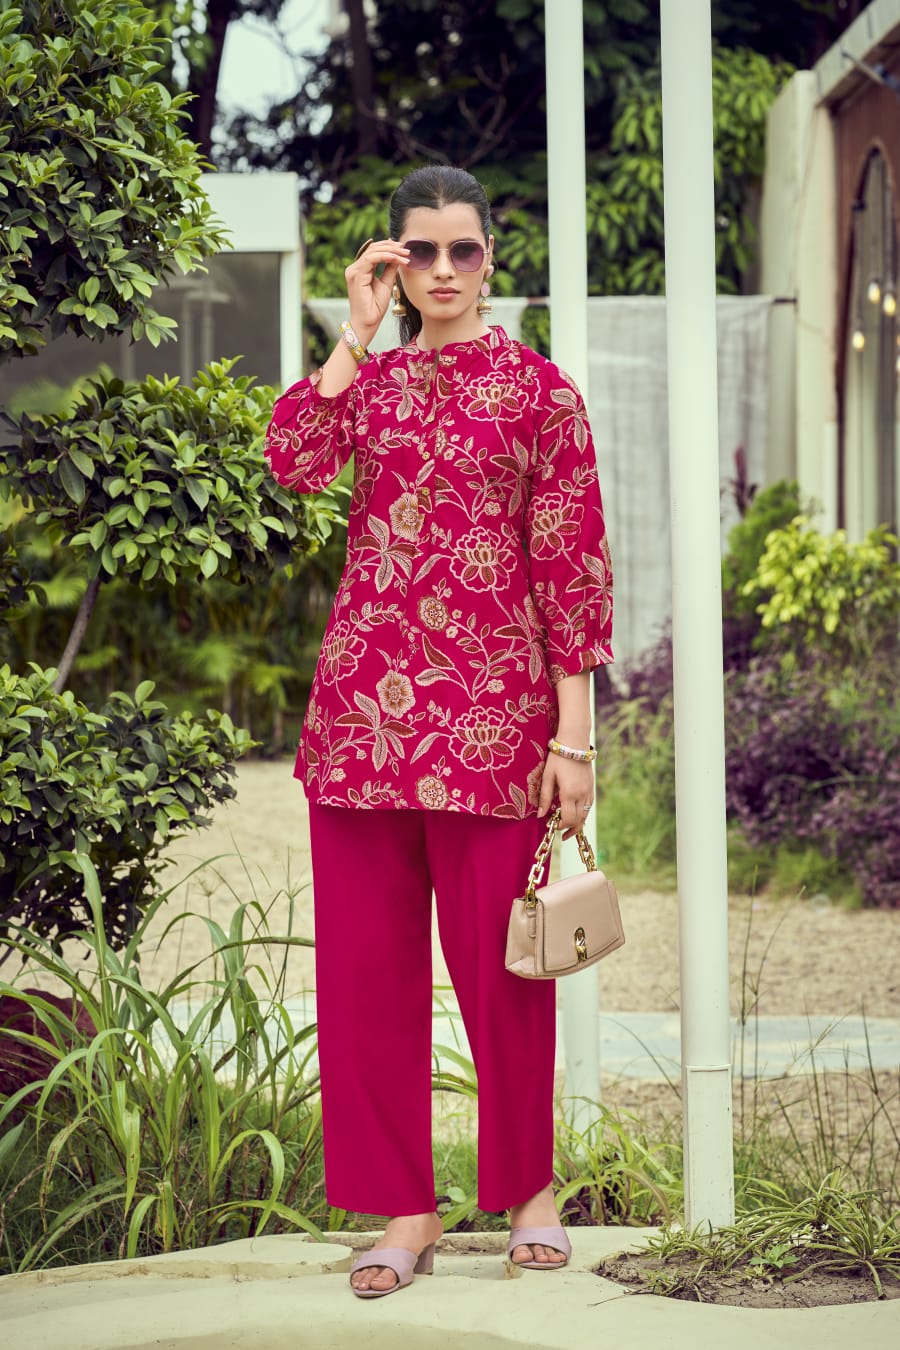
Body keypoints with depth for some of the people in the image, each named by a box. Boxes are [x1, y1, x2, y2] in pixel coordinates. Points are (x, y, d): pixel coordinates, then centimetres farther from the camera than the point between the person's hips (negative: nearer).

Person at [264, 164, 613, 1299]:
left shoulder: (537, 387, 2)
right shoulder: (368, 378, 13)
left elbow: (573, 564, -1)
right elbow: (293, 461, -8)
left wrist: (573, 737, -6)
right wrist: (359, 332, -6)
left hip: (490, 705, -3)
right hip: (363, 693, 4)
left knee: (497, 959, 3)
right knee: (367, 958, 5)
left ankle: (528, 1186, 23)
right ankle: (402, 1207, 16)